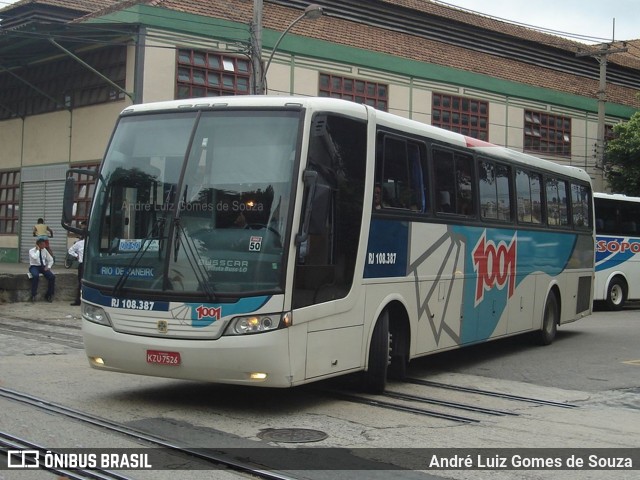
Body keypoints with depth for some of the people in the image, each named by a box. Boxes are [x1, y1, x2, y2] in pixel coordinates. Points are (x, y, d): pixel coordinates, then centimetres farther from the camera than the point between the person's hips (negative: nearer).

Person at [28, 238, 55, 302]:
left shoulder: (44, 250, 6)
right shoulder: (31, 251, -7)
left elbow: (50, 260, 15)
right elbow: (35, 257, -31)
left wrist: (48, 266, -2)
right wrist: (38, 250, -19)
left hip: (43, 267, 4)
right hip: (34, 267, -4)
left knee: (52, 277, -21)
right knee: (36, 276, -38)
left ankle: (48, 295, -7)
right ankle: (33, 295, -24)